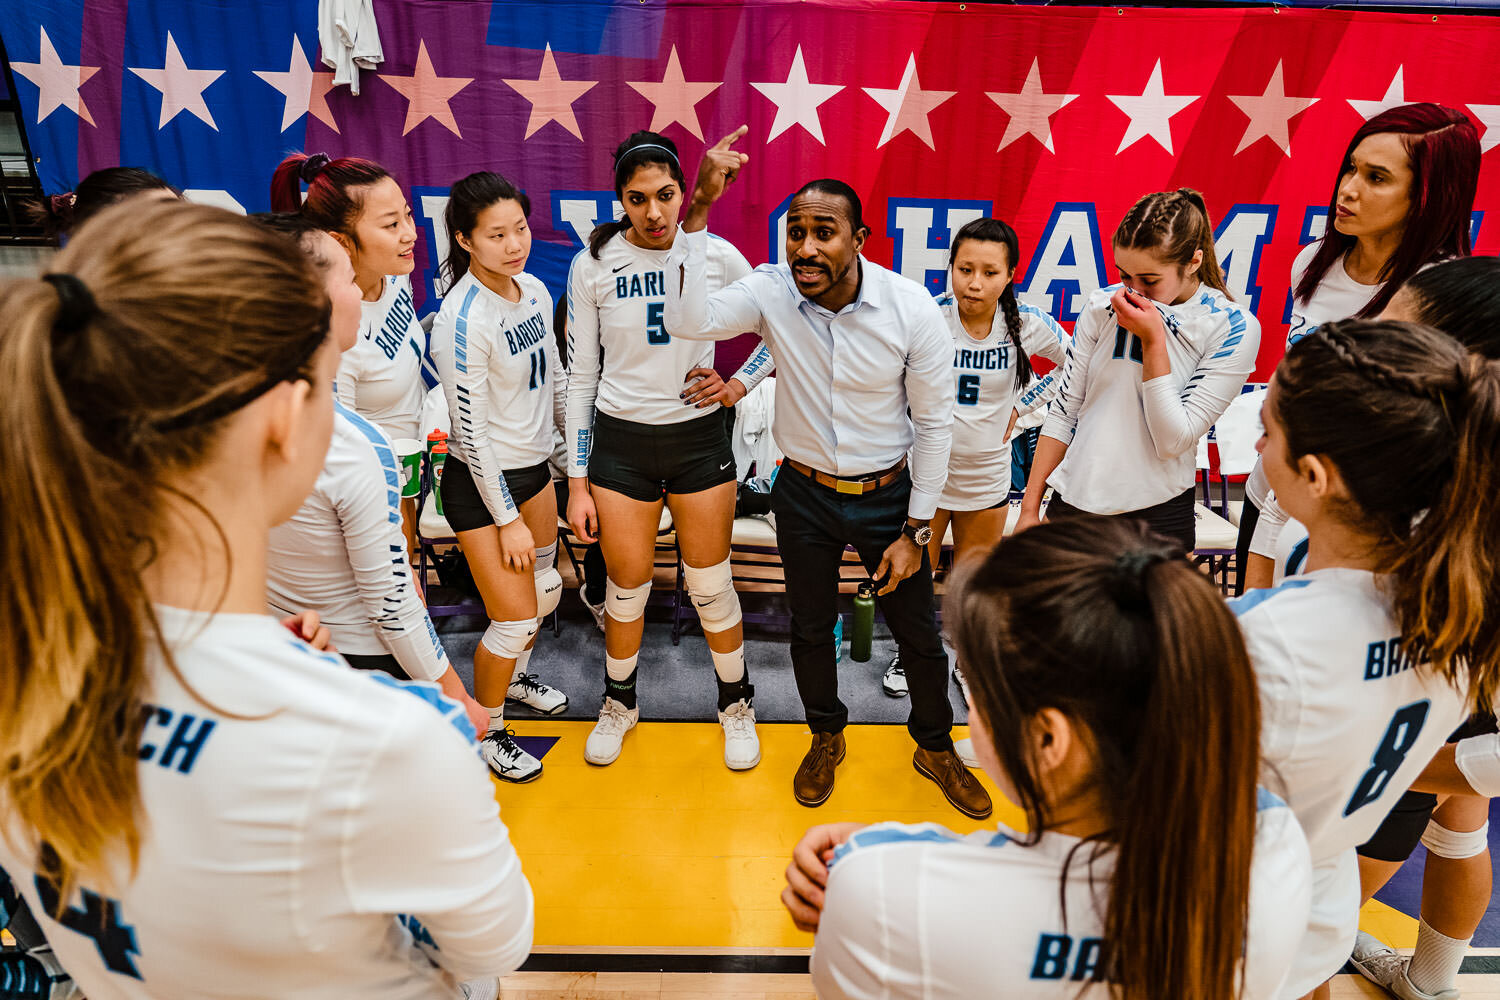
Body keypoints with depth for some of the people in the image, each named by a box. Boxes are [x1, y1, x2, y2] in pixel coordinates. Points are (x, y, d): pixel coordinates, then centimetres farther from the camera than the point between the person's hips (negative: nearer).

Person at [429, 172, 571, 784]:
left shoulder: (535, 291, -1)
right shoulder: (462, 318, -24)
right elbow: (470, 430, -21)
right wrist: (508, 519, -16)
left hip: (533, 466, 8)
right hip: (481, 483, -8)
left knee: (545, 590, 22)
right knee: (516, 617, 1)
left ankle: (512, 675, 52)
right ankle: (484, 733, 26)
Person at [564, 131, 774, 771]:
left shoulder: (717, 255, -4)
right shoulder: (594, 264, -4)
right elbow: (580, 376, 0)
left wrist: (739, 385, -7)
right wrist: (577, 482, -1)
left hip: (699, 437, 0)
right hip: (620, 442, 0)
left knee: (710, 585, 8)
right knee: (627, 588, 10)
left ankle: (736, 704, 33)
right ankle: (619, 702, 37)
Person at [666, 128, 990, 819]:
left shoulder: (914, 309, -18)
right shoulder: (771, 291, -15)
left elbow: (934, 424, -9)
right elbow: (688, 319, -31)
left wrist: (915, 531, -7)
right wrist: (700, 209, -35)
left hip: (887, 495, -1)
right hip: (804, 495, 1)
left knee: (919, 633, 12)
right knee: (811, 627, 18)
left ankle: (934, 747, 41)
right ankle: (826, 739, 46)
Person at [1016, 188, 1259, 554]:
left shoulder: (1234, 328, -9)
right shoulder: (1102, 307, 0)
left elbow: (1173, 440, -15)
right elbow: (1064, 411, 4)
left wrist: (1152, 340, -18)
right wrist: (1030, 510, 3)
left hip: (1158, 514, -3)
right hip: (1073, 501, 3)